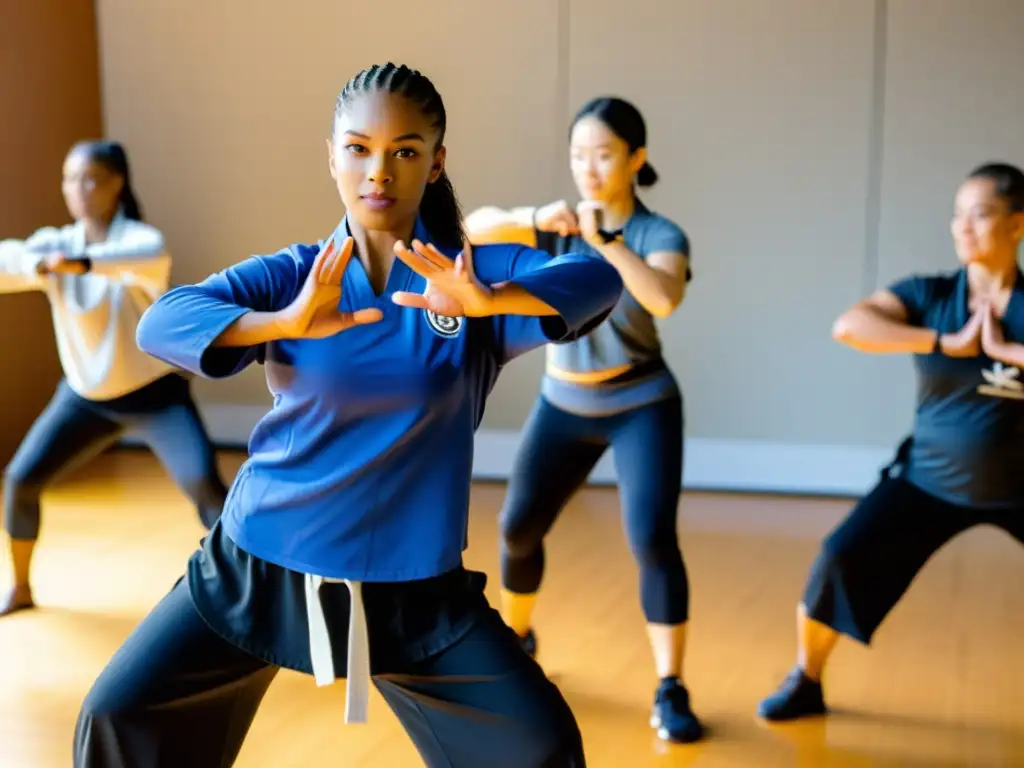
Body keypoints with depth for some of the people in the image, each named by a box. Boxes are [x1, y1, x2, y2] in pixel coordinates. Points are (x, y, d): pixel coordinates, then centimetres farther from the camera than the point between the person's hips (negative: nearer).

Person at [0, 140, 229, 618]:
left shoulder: (137, 238, -17)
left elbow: (151, 257, -43)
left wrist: (83, 263, -61)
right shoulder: (55, 244, -2)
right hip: (85, 396, 5)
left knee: (204, 484, -22)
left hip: (154, 394, -4)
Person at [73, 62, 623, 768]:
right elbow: (161, 324, -19)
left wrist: (489, 302, -40)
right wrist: (287, 323, -36)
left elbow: (598, 282, -22)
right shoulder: (290, 276, -4)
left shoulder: (478, 272, -6)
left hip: (416, 586, 0)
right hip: (261, 568, 1)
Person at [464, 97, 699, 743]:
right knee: (519, 527, 7)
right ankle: (517, 637, 36)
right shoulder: (560, 223, -3)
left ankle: (670, 691, -2)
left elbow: (664, 298, -35)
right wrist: (533, 220, -33)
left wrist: (605, 240, -42)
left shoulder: (662, 235, -14)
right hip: (564, 405, 4)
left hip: (641, 405, -4)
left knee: (653, 540, -15)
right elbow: (473, 227, -16)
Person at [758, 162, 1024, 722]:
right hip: (931, 479, 0)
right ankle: (806, 682, 12)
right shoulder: (928, 295, -9)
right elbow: (847, 326, -26)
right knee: (842, 556, -11)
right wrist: (946, 342, -27)